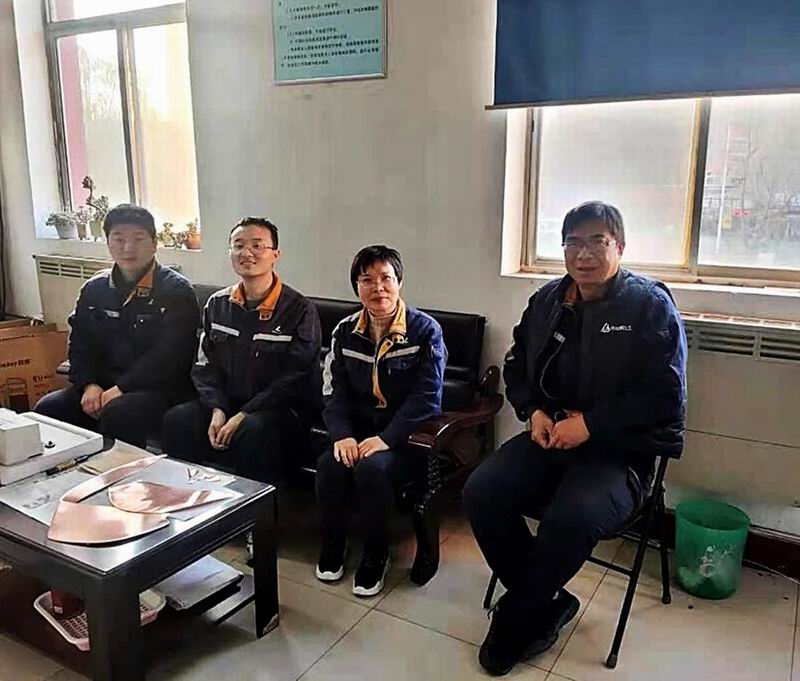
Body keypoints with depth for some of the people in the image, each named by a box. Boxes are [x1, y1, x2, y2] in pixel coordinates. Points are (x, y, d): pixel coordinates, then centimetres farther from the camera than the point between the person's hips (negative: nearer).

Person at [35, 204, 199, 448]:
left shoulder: (177, 291, -6)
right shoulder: (94, 289, 14)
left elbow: (168, 356, -14)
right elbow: (80, 344, 15)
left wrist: (120, 389, -18)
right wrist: (88, 385, -3)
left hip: (159, 389, -6)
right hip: (104, 385, 6)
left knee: (117, 414, -34)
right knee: (48, 407, -15)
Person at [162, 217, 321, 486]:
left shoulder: (300, 310, -8)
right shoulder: (217, 304, 10)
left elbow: (295, 379, -12)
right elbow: (205, 366, 9)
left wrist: (243, 416, -17)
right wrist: (217, 410, -9)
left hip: (282, 406, -5)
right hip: (225, 402, 5)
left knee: (253, 432, -35)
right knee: (176, 420, -20)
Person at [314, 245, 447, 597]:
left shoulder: (425, 330, -9)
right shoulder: (345, 331, 6)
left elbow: (426, 396, -16)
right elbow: (334, 390, 2)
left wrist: (386, 438, -24)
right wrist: (342, 435, -15)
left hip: (408, 437, -4)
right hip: (357, 431, 4)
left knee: (372, 469, -31)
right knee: (329, 465, -25)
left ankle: (376, 555, -6)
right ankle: (332, 543, 3)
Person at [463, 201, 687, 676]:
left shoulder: (651, 306, -6)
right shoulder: (547, 300, 9)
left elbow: (664, 395, -11)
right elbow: (516, 366, 20)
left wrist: (590, 425, -17)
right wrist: (533, 412, 1)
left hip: (619, 450, -5)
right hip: (550, 437, 5)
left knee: (572, 518, -32)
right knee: (481, 492, -19)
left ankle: (514, 624, -3)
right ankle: (550, 603, 3)